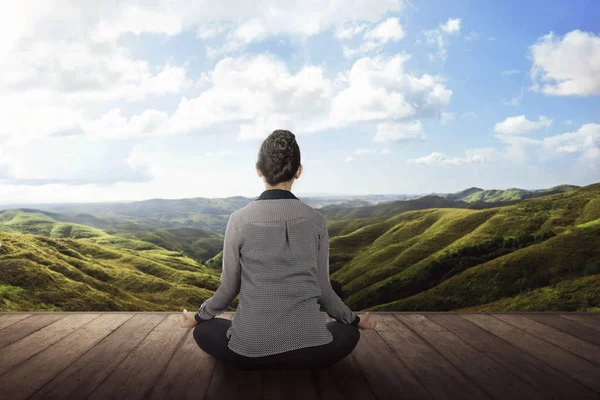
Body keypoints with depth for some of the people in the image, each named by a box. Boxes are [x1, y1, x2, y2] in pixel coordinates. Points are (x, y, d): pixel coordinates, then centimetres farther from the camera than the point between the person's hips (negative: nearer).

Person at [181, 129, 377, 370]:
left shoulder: (239, 219, -7)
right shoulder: (315, 220, -3)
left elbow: (229, 287, 2)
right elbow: (322, 288, 5)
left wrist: (198, 316, 24)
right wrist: (355, 320, 25)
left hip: (250, 350, 0)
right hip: (309, 348, 1)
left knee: (203, 330, 30)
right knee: (349, 333, 33)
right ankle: (302, 358, 16)